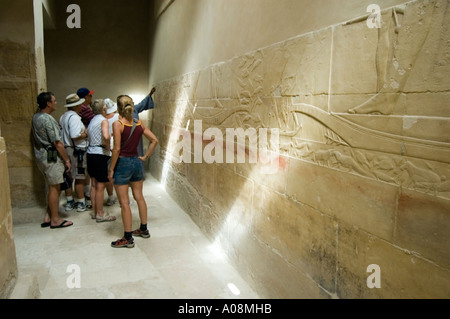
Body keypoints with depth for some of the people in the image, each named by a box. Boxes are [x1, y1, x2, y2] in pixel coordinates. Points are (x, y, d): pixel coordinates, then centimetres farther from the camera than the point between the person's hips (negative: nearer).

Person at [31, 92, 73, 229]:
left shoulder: (36, 117, 11)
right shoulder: (48, 119, -19)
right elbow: (57, 143, -19)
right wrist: (67, 160, -12)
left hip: (41, 155, 10)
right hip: (51, 157, -10)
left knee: (51, 187, 16)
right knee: (54, 188, 0)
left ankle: (48, 217, 22)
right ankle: (55, 220, 9)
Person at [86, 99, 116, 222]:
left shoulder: (92, 120, 13)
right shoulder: (104, 120, -11)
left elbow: (88, 135, 13)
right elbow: (106, 136, -28)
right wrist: (108, 147, -11)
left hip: (90, 153, 8)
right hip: (101, 154, -8)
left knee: (94, 185, 15)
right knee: (100, 186, -1)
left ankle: (95, 211, 25)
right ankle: (100, 214, 7)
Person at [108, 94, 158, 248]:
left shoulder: (117, 124, -14)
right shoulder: (139, 124, 3)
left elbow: (117, 149, -17)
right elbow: (154, 140, 4)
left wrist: (111, 169, -10)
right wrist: (145, 156, 9)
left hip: (122, 163, -6)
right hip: (136, 162, 6)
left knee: (124, 202, 2)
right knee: (139, 197, 18)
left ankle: (128, 238, 10)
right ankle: (144, 229, 30)